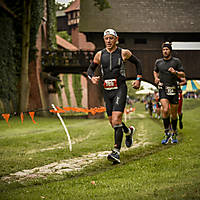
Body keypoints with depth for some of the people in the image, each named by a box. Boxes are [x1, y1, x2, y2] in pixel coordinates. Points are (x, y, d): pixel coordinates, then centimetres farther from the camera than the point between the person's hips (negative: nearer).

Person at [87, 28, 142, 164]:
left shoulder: (123, 53, -1)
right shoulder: (100, 55, 6)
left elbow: (137, 63, 14)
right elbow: (90, 68, 15)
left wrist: (138, 79, 7)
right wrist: (92, 77, -7)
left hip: (120, 89, -4)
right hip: (107, 91, 4)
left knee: (116, 119, -18)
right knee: (113, 122, 11)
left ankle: (116, 152, -18)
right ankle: (129, 131, 44)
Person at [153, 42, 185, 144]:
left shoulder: (176, 61, 1)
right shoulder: (158, 62, 7)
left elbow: (183, 74, 0)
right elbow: (155, 71, 27)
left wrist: (175, 72, -19)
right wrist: (156, 77, 7)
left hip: (173, 89, 0)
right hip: (163, 89, 0)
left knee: (174, 114, 6)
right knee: (165, 110, -20)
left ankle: (174, 134, 25)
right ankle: (167, 134, -10)